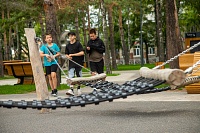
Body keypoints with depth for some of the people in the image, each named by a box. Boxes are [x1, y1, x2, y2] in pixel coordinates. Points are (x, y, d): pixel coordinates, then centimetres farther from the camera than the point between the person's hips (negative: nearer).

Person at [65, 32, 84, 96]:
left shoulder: (78, 44, -4)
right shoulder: (68, 45, 10)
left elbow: (82, 53, -12)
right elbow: (66, 54, 19)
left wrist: (73, 55, -15)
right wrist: (68, 57, -5)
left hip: (78, 62, -2)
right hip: (71, 63, 3)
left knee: (79, 76, 8)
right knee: (71, 76, -10)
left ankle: (78, 88, 25)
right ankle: (71, 90, -18)